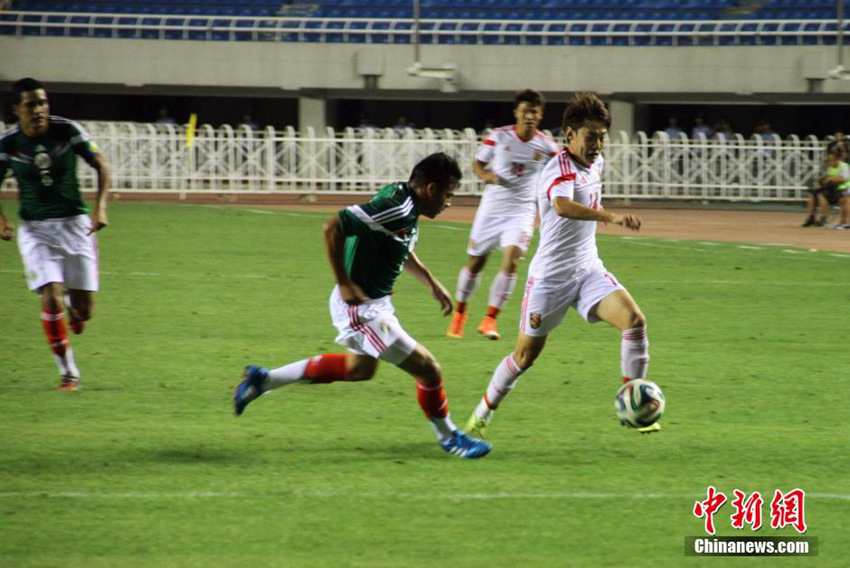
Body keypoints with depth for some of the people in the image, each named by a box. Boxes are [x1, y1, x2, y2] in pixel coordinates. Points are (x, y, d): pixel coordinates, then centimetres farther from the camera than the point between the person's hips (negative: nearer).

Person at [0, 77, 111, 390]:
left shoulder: (67, 130, -8)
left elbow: (101, 165, 0)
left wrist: (100, 207, -13)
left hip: (75, 223, 1)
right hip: (35, 229, -1)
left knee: (83, 310, -1)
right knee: (51, 298, -17)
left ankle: (72, 308, 39)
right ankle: (68, 372, -3)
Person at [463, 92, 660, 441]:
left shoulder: (596, 163, 6)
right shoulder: (560, 169, -21)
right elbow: (563, 205, -45)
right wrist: (609, 216, -56)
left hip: (588, 269, 6)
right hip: (550, 276, -6)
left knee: (634, 320, -17)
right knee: (526, 355, 3)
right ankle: (483, 413, 26)